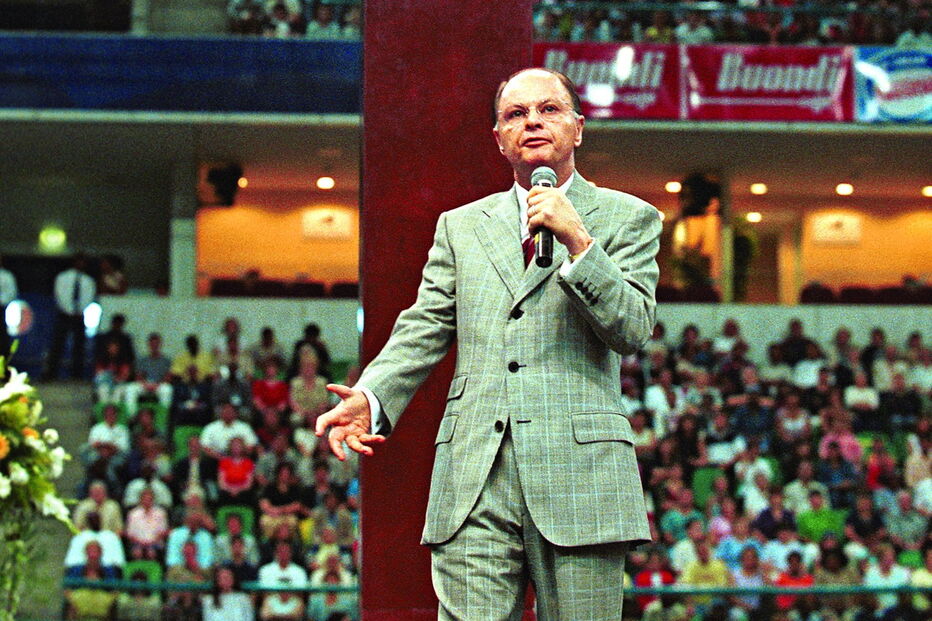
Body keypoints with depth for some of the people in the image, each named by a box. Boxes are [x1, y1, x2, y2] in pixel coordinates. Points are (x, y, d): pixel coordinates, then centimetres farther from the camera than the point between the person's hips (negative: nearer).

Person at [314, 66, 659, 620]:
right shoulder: (460, 226, 21)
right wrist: (370, 397, -6)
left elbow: (632, 330, 0)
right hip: (475, 481, 2)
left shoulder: (628, 218, 12)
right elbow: (423, 329, 13)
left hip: (579, 472, -2)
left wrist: (578, 242, -12)